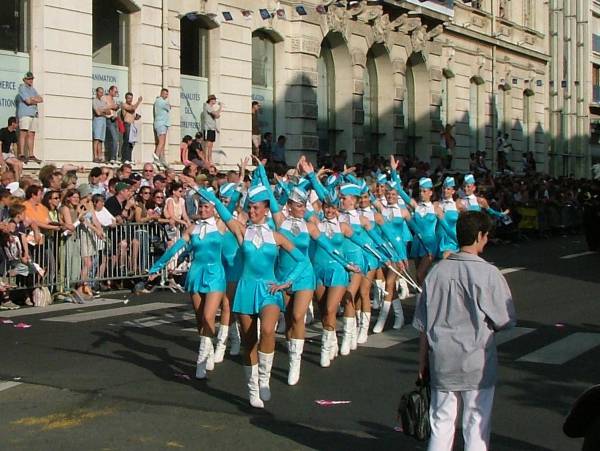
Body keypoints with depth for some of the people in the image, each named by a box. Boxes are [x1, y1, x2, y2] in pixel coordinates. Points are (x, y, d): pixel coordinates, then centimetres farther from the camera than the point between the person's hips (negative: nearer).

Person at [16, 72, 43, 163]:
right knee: (23, 133, -13)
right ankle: (22, 154, -18)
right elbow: (28, 101, -13)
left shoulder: (32, 89, 23)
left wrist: (33, 99, -6)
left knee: (31, 135, 5)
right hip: (25, 114, -7)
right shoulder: (22, 88, -1)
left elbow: (41, 100, 12)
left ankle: (31, 155, 7)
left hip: (34, 114, 7)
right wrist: (36, 100, 4)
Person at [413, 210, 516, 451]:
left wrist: (423, 363, 12)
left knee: (441, 424, 12)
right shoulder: (488, 274, -12)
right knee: (477, 428, 7)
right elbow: (505, 321, -5)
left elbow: (423, 325, 2)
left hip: (442, 364, 3)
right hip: (477, 365, -3)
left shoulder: (437, 271, -2)